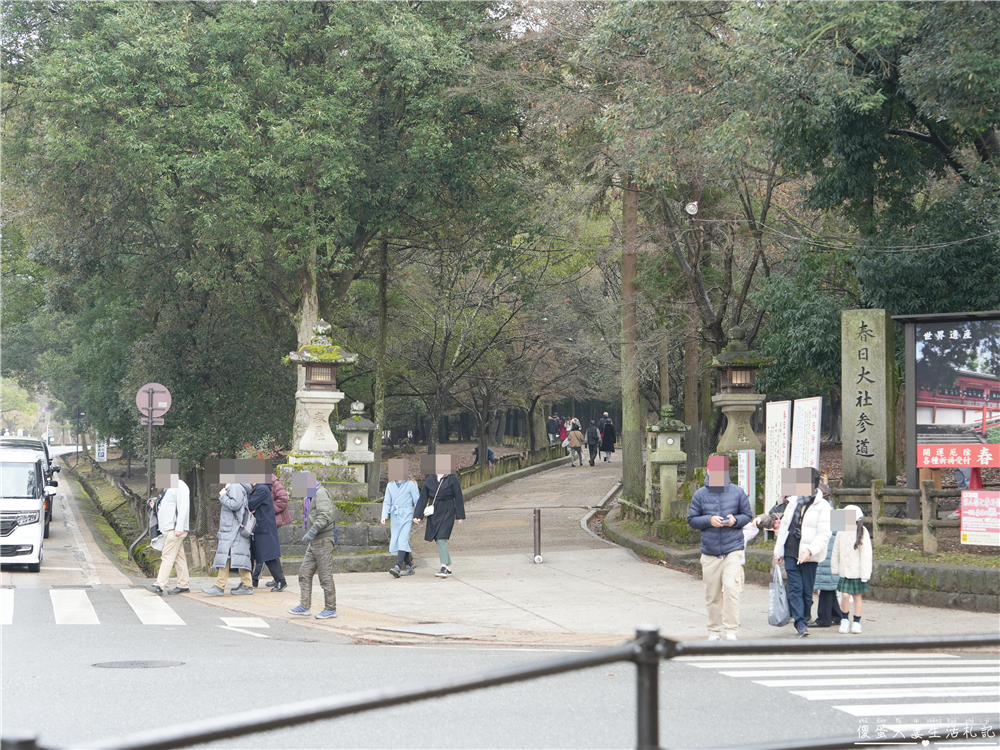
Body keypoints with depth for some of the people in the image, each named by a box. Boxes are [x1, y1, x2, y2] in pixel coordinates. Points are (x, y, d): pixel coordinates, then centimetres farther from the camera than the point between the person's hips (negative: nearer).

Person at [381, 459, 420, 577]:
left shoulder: (411, 484, -2)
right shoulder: (390, 485, 11)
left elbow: (417, 500, 2)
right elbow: (387, 502, 12)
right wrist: (384, 516, -1)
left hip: (406, 516, -5)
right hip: (395, 517, 5)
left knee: (402, 541, -16)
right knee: (397, 542, 6)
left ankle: (398, 567, -25)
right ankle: (409, 567, 16)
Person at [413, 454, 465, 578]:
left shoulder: (452, 480, -3)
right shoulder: (430, 480, 8)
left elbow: (458, 498, -1)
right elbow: (423, 498, 10)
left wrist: (460, 516, -2)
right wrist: (417, 515, 5)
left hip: (447, 513, -5)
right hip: (433, 513, 5)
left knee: (441, 539, -17)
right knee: (439, 540, 7)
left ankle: (444, 567, -16)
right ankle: (448, 567, 17)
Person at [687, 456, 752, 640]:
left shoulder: (737, 492, 3)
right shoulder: (700, 494, 3)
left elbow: (747, 515, 10)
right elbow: (692, 519, 6)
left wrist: (735, 520, -11)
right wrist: (709, 520, -12)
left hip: (733, 550, -2)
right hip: (709, 552, 2)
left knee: (731, 588, -17)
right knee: (712, 595, 7)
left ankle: (731, 630, -12)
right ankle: (714, 631, 19)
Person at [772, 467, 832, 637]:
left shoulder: (822, 506, -3)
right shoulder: (794, 502, 14)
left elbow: (824, 534, -11)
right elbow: (784, 527, 20)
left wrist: (810, 550, -24)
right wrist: (778, 551, 18)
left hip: (808, 556, -4)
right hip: (791, 552, 4)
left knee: (807, 590, 2)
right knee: (795, 588, -6)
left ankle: (803, 620, 15)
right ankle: (801, 623, -10)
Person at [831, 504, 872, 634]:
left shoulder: (862, 532, -7)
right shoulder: (841, 532, 1)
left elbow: (866, 555, -7)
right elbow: (836, 551, 12)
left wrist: (865, 573, -10)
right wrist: (835, 567, 15)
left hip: (857, 572, -2)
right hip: (845, 571, 2)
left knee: (857, 596, 7)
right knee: (845, 595, -8)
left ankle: (856, 622, 19)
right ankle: (845, 620, 13)